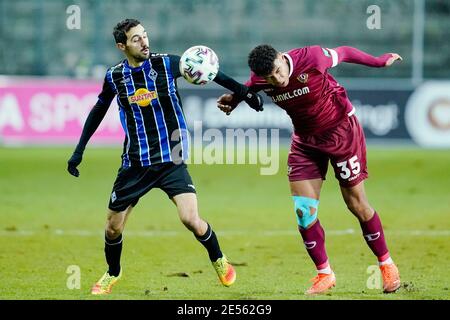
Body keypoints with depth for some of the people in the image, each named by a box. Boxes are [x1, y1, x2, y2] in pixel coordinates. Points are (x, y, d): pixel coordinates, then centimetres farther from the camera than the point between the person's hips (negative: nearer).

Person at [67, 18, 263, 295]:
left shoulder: (166, 64, -8)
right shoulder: (115, 77, -1)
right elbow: (98, 112, 14)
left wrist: (244, 92, -5)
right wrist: (79, 151, 16)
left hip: (171, 160, -2)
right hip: (135, 164, 2)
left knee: (191, 219, -17)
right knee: (113, 227, 5)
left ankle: (219, 261, 12)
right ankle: (113, 274, 34)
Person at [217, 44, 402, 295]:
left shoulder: (311, 58, -27)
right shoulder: (260, 80, -14)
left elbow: (344, 53, -9)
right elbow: (247, 89, 11)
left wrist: (380, 62, 4)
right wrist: (233, 99, -9)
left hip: (341, 130, -4)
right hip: (305, 140, 4)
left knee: (357, 203, -1)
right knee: (303, 209, -6)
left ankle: (387, 265, 17)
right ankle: (324, 274, 8)